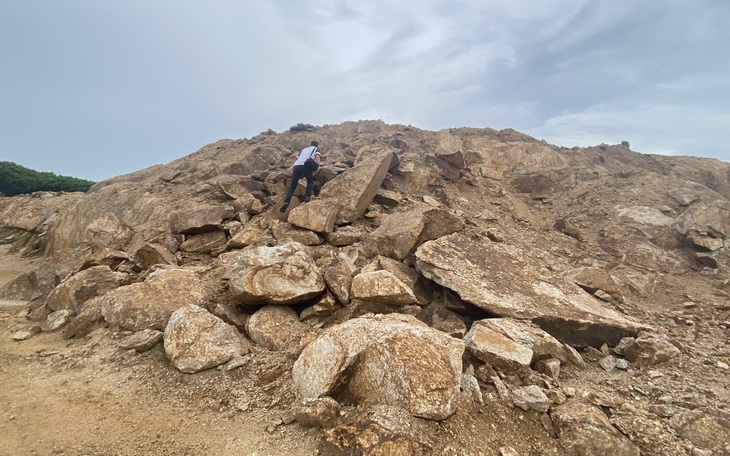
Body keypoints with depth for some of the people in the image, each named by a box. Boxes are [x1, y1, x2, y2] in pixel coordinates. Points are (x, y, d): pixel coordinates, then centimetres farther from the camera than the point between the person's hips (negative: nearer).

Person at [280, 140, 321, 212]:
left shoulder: (304, 149, 39)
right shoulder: (316, 149, 27)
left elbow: (296, 159, 31)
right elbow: (317, 156, 4)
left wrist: (293, 171, 33)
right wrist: (318, 166, -6)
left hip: (296, 166, 3)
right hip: (306, 166, -3)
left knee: (292, 186, 10)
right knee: (310, 182, 24)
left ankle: (286, 202, -8)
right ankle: (307, 197, 4)